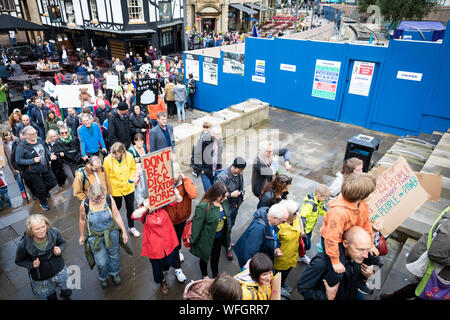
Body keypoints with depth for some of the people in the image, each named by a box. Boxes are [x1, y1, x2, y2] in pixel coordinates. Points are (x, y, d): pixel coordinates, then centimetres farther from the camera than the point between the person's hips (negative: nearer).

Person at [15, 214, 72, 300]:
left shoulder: (55, 233, -25)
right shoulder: (24, 245, -28)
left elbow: (63, 243, -3)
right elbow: (19, 261, -8)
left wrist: (60, 249, -25)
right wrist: (31, 264, -27)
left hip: (59, 271, 2)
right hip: (41, 278, -2)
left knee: (67, 292, 28)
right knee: (51, 296, 27)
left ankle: (64, 293, 62)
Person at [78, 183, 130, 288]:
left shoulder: (109, 199, -21)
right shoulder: (84, 205, -22)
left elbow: (116, 215, -10)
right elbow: (82, 220, -3)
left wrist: (124, 231, -5)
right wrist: (82, 235, 10)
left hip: (111, 233, 1)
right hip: (96, 236, -1)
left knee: (114, 255, 21)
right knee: (101, 262, 7)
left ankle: (115, 273, 53)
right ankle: (103, 278, 43)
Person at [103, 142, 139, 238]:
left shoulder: (129, 156, -15)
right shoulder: (107, 160, -19)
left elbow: (133, 168, 4)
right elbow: (106, 176, -8)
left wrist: (132, 177, -13)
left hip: (129, 187, 2)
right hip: (115, 189, -2)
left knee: (130, 207, 15)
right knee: (117, 207, 16)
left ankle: (131, 227, 37)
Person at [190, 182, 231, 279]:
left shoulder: (224, 202, -12)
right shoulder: (203, 206, -32)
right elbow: (196, 224, -24)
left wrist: (227, 235, 13)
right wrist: (192, 240, -17)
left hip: (220, 238, 5)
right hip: (207, 239, -5)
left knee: (216, 257, 27)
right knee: (205, 257, 22)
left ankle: (215, 275, 53)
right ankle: (204, 276, 51)